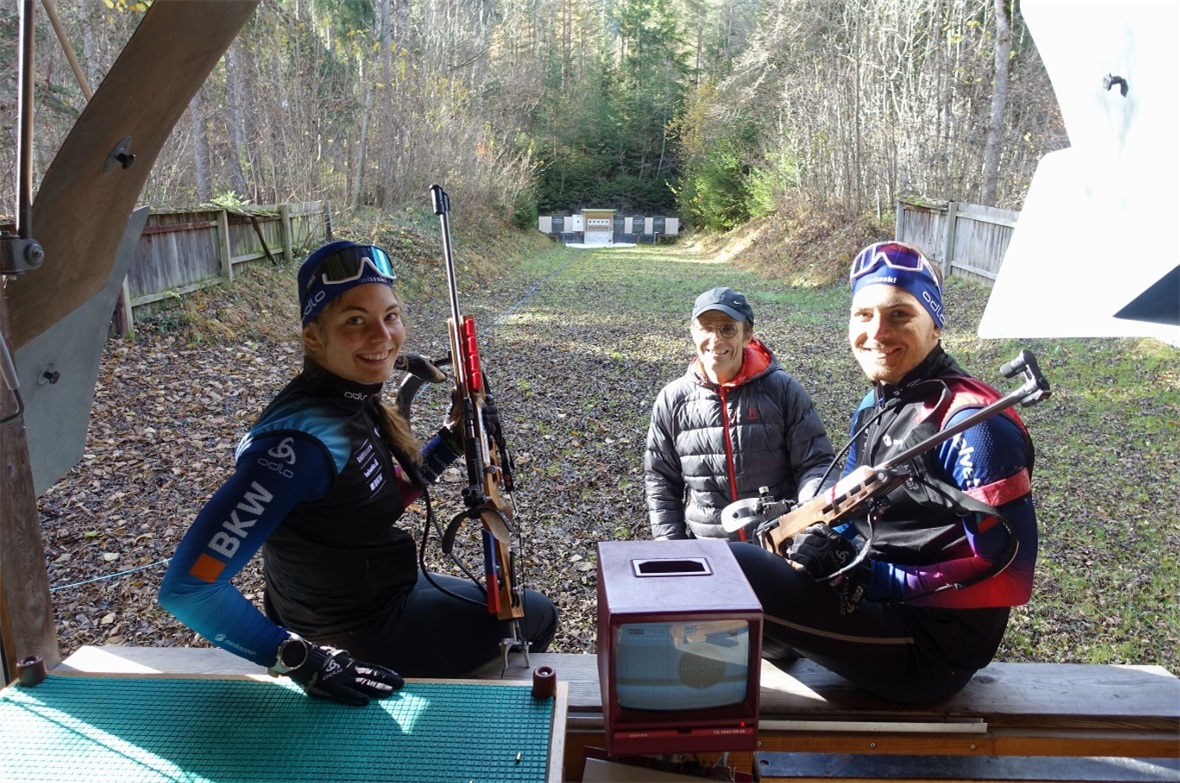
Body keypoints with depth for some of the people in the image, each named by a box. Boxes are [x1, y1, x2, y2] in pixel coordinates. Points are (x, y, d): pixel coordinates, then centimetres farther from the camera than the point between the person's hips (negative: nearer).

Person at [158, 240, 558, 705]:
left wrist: (455, 438, -2)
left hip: (378, 592, 8)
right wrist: (303, 660, -32)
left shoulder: (353, 402, -7)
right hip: (354, 643, -8)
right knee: (536, 616, 14)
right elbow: (187, 586, -35)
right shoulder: (302, 439, -34)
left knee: (532, 610, 29)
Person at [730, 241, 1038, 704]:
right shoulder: (872, 409, 7)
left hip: (931, 647, -8)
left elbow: (1007, 566, -21)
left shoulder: (971, 425, -19)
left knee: (727, 570, -18)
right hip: (876, 600, 8)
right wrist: (826, 541, -7)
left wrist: (873, 578, -19)